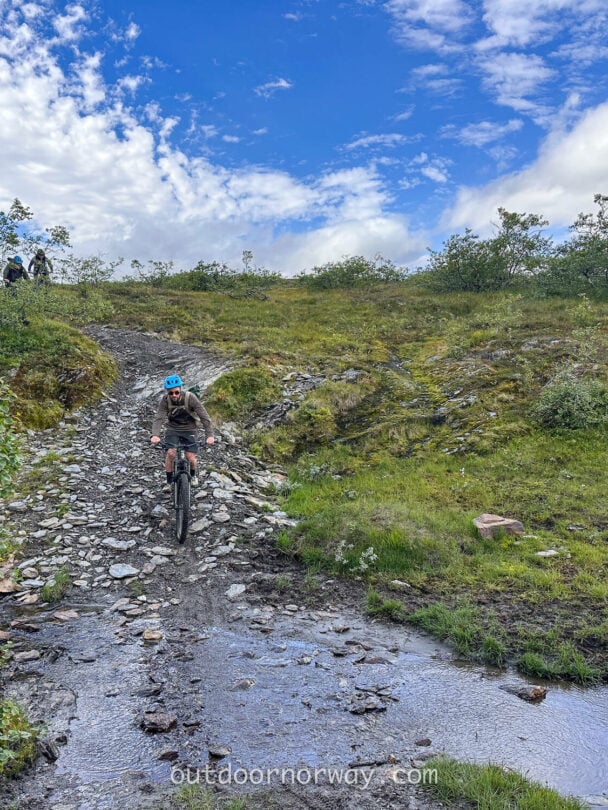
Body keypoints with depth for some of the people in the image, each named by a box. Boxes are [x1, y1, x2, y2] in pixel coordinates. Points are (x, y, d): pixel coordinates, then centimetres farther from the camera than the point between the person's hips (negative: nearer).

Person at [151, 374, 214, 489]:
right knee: (171, 453, -20)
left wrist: (209, 435, -35)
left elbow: (204, 416, -25)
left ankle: (193, 475, 25)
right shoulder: (165, 400, -19)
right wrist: (155, 435, -46)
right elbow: (158, 418, -28)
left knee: (191, 457, -9)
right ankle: (169, 482, 0)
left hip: (189, 429, -1)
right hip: (172, 429, 1)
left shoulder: (190, 397, -23)